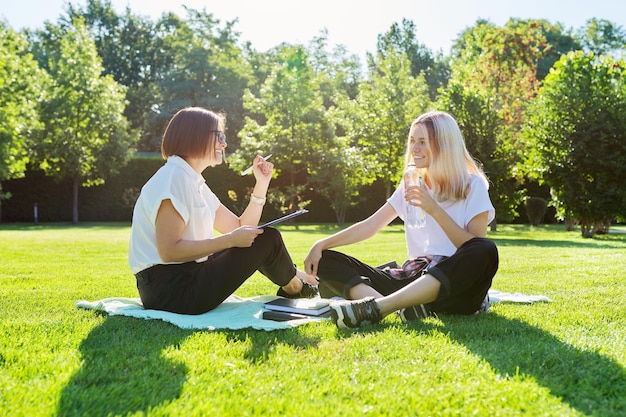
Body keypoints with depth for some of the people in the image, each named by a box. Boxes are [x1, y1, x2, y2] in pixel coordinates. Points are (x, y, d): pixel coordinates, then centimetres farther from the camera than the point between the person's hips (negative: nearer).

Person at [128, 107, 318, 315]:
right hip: (170, 290, -10)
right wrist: (231, 240, -19)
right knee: (268, 239, -3)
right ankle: (294, 288, 23)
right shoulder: (174, 177, -15)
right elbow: (169, 251, -24)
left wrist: (261, 184, 8)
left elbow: (241, 228, 15)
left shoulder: (194, 182, 14)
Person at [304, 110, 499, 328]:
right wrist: (321, 245, 1)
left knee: (486, 252, -38)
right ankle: (406, 308, -37)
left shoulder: (473, 186, 2)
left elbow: (477, 248, -8)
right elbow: (370, 225, 12)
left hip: (455, 286, -4)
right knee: (327, 261, -9)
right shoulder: (412, 185, 16)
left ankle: (377, 306, -43)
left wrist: (435, 210, -15)